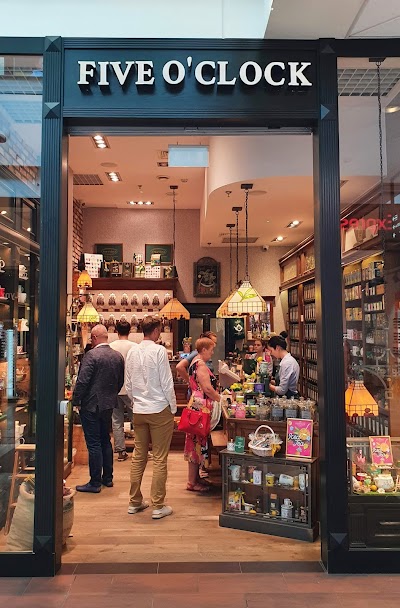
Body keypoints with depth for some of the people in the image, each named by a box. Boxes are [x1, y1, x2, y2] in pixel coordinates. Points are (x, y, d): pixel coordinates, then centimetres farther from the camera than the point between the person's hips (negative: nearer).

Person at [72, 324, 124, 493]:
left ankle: (95, 483, 8)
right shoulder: (118, 356, 3)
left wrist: (76, 401, -8)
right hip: (109, 405, 7)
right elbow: (121, 381, 10)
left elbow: (82, 381, -19)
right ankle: (107, 478, 27)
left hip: (91, 405, -7)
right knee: (105, 441, 18)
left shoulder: (92, 355, -17)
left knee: (94, 444, 0)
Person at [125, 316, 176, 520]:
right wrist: (173, 408, -1)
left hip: (138, 411, 6)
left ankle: (135, 502, 24)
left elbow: (128, 384, 10)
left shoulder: (132, 352, 5)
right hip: (159, 410, -6)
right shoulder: (159, 351, -13)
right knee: (159, 459, 3)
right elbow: (167, 383, -12)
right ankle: (158, 506, 9)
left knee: (138, 457, 14)